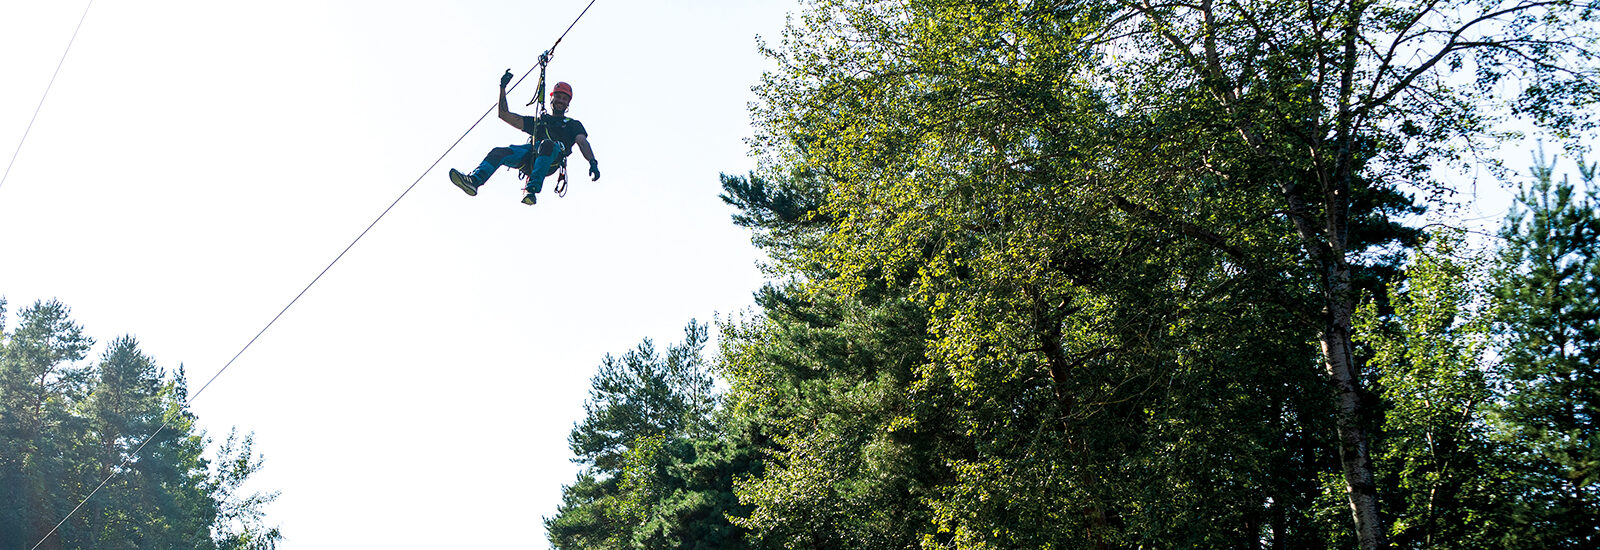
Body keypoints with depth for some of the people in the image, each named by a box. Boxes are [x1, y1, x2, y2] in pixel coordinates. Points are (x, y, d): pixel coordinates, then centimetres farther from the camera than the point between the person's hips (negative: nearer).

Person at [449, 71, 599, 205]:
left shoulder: (573, 125, 28)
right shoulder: (538, 121, 38)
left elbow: (582, 142, 7)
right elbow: (505, 115, 35)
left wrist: (592, 162, -13)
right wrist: (503, 88, 27)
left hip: (551, 159, -4)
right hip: (530, 153, 4)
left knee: (547, 144, -40)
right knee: (499, 152, -25)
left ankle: (532, 190, -55)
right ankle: (474, 180, -52)